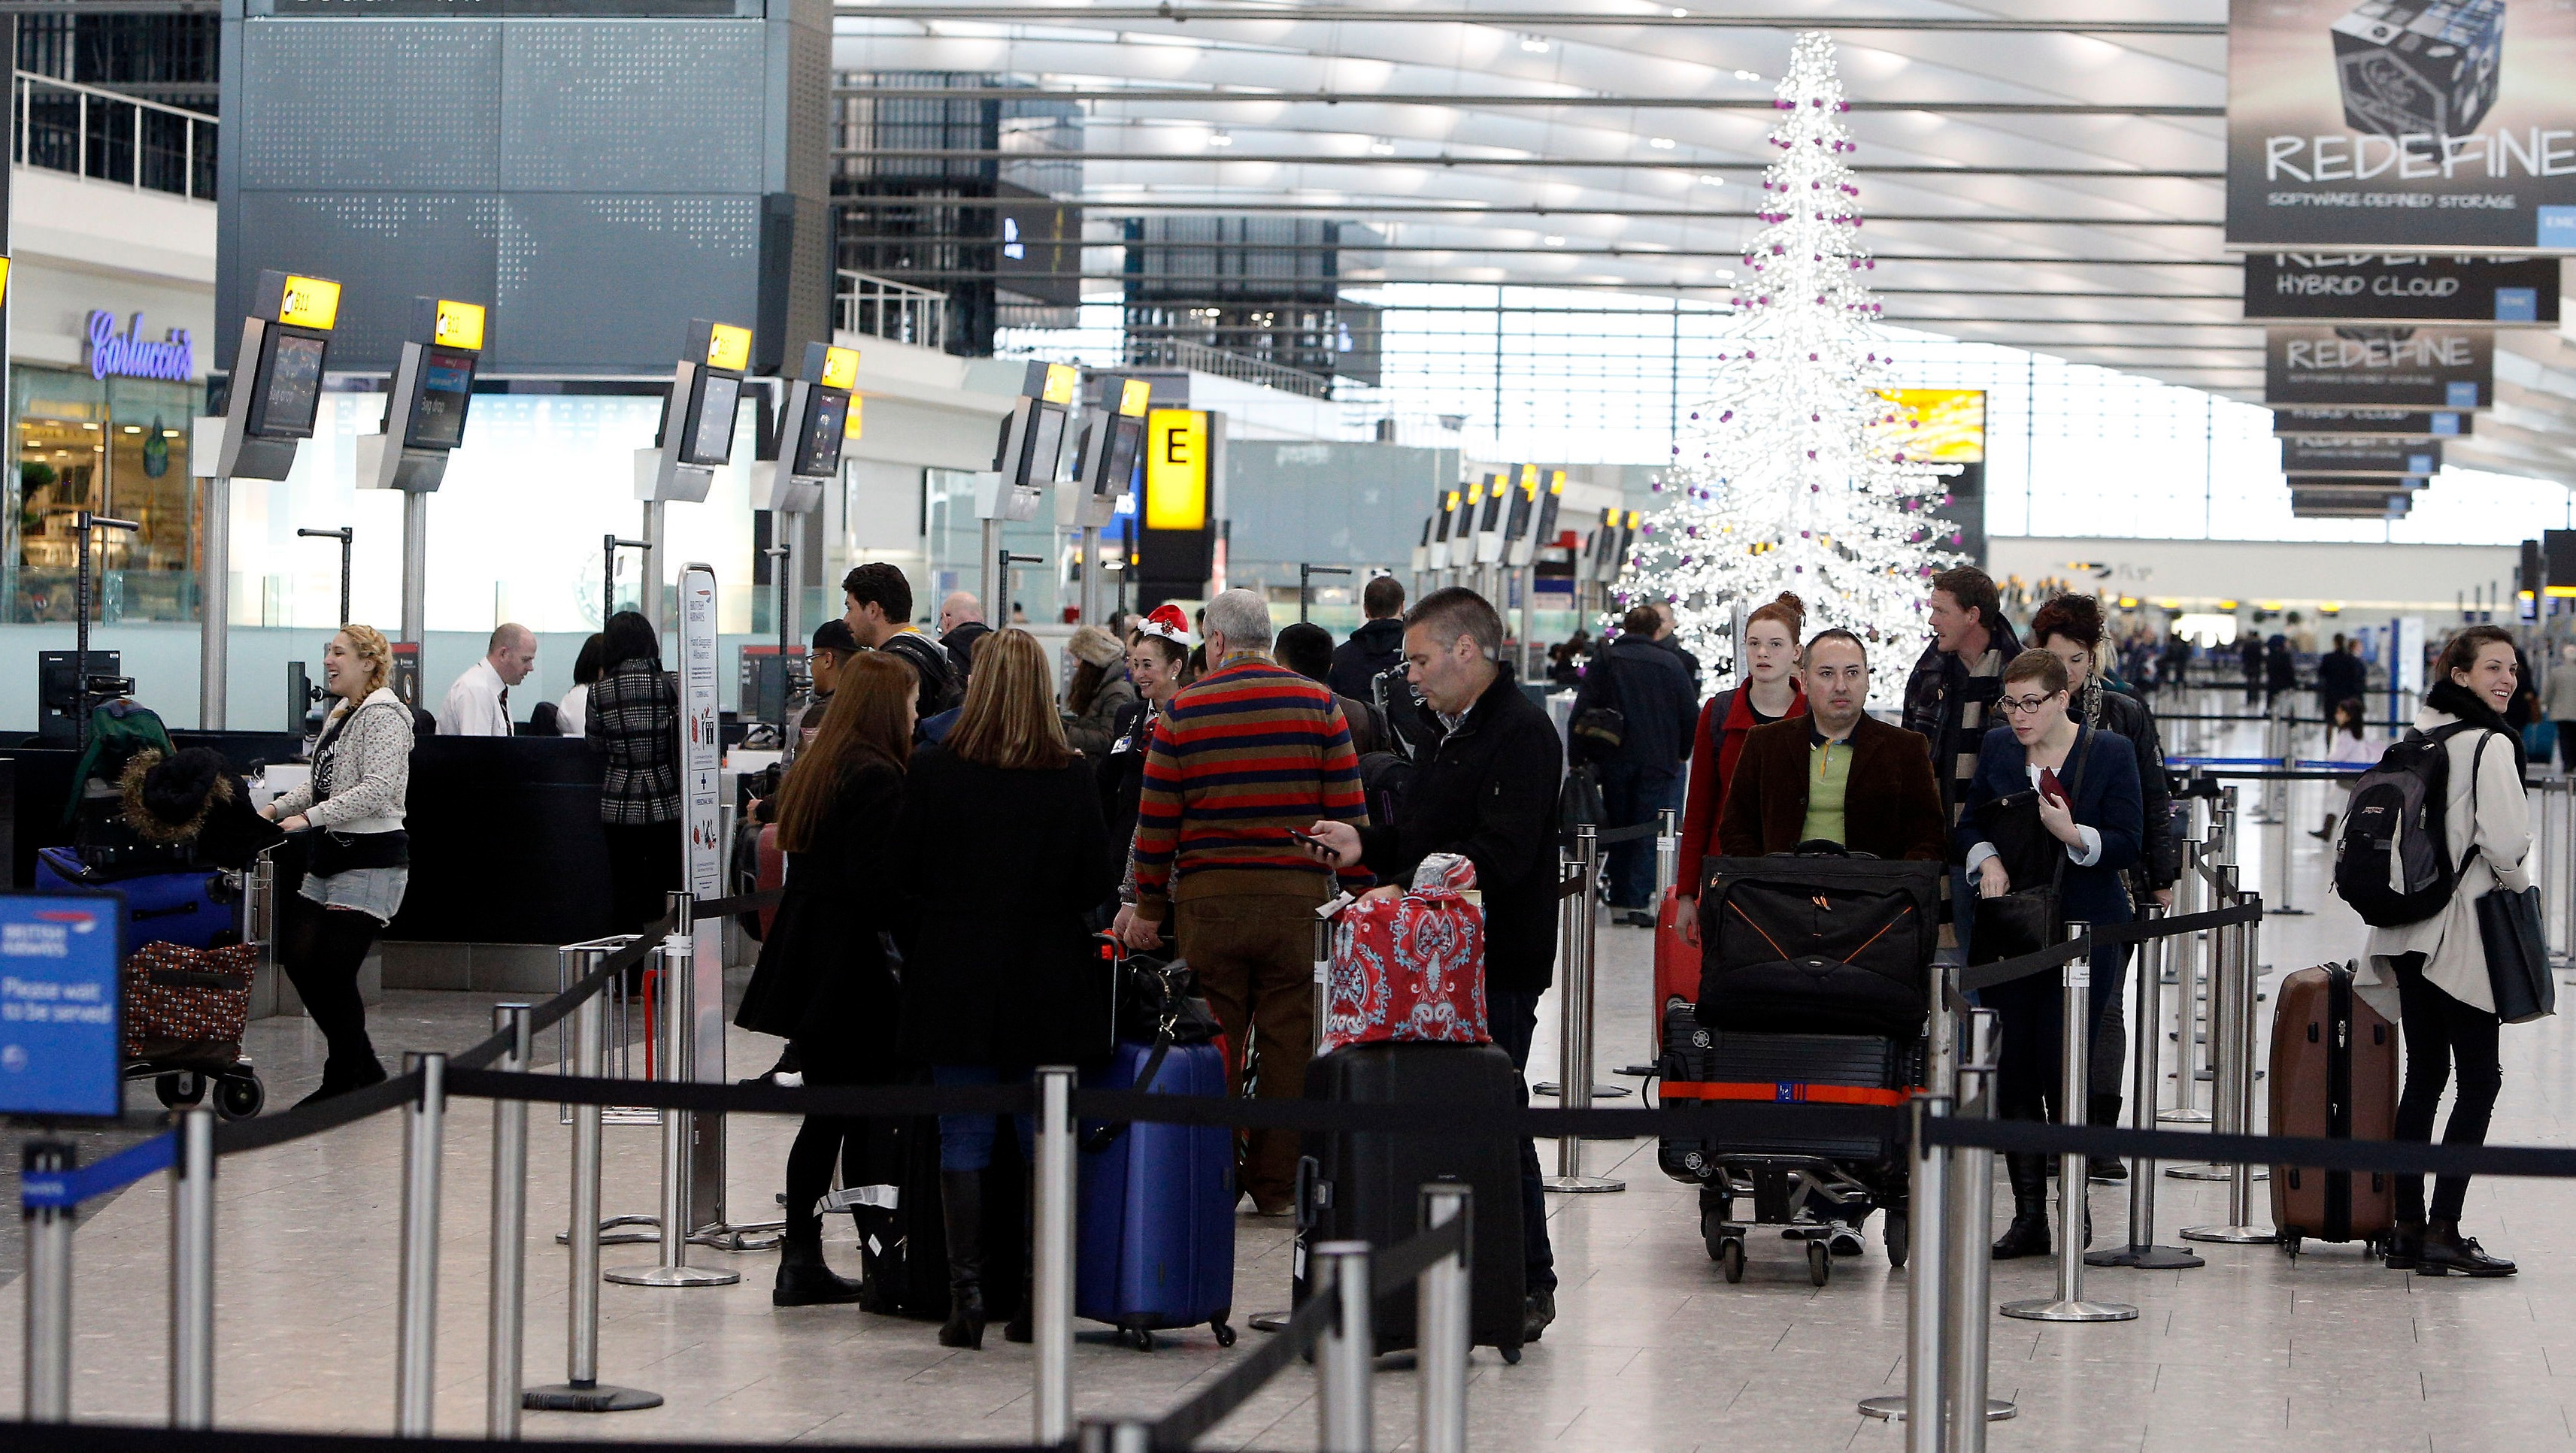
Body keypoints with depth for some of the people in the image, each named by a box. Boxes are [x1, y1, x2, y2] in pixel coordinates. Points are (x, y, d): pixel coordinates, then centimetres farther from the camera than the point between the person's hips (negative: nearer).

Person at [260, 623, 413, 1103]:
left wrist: (309, 817, -24)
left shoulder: (384, 716, -13)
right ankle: (364, 1069, 17)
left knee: (334, 970, -8)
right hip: (331, 856, 10)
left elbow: (378, 789, -23)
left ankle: (345, 1081, 6)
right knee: (298, 955, 6)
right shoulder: (340, 716, 18)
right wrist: (278, 808, 10)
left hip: (371, 860, -10)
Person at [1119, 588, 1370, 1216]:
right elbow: (1349, 812, 0)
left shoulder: (1182, 711, 0)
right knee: (1289, 1045, 5)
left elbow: (1156, 824, 2)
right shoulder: (1318, 705, 1)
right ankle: (1277, 1183, 7)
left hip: (1207, 899, 0)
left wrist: (1148, 909, 10)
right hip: (1299, 898, 0)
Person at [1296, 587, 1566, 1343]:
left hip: (1498, 964, -10)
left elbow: (1499, 853, -24)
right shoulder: (1455, 730, 19)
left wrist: (1407, 889, -26)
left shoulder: (1521, 733, -14)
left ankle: (1528, 1284, 2)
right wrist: (1365, 845, 11)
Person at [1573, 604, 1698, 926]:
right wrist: (1680, 753, 15)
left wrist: (1581, 756, 3)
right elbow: (1691, 715, 2)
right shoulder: (1671, 664, 1)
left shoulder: (1606, 661, 1)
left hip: (1615, 761, 1)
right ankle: (1638, 902, -7)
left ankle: (1619, 902, 12)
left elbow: (1582, 711, -3)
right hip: (1659, 762, -1)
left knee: (1619, 830, 11)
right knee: (1648, 832, 1)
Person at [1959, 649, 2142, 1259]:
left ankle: (2074, 1206, 6)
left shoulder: (2110, 752, -2)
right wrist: (1987, 860, -3)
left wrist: (2073, 834, -21)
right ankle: (2028, 1214, 5)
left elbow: (2128, 843, -4)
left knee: (2060, 1066, -9)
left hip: (2084, 932, -4)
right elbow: (1971, 823, 17)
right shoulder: (1998, 748, 9)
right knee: (2014, 1069, -1)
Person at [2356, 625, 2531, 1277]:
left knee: (2423, 1076, 12)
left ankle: (2408, 1228, 12)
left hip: (2409, 933, 8)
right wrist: (2519, 886, 2)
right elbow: (2505, 843, -18)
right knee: (2479, 1080, -2)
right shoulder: (2491, 745, -13)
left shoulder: (2417, 735, 10)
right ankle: (2444, 1230, -8)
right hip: (2462, 935, -8)